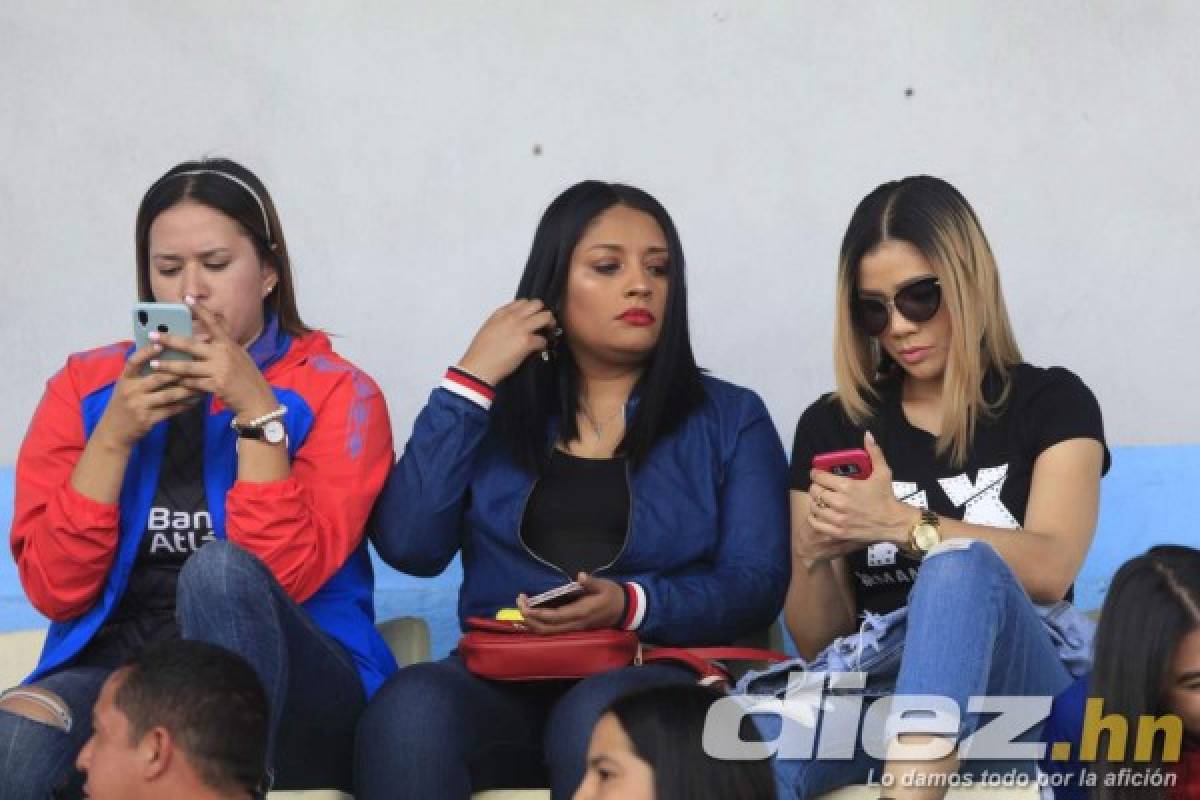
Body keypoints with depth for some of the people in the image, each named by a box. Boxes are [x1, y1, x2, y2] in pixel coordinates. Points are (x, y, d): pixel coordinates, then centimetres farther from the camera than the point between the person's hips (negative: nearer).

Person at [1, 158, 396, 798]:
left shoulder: (335, 394, 5)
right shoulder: (86, 386, 12)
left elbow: (288, 576, -9)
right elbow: (54, 590, 3)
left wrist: (257, 410, -13)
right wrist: (114, 435, -7)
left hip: (281, 687, 0)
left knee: (219, 569, -35)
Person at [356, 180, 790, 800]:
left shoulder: (731, 420, 16)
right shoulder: (497, 410, 19)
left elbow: (757, 586, 3)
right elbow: (409, 546, 3)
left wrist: (632, 606, -15)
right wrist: (470, 381, 2)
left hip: (656, 679, -1)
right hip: (500, 682, 1)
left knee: (600, 715, -39)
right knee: (408, 707, -34)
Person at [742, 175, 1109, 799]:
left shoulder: (1052, 402, 9)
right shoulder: (831, 426, 16)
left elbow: (1050, 570, -10)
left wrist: (899, 523, -22)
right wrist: (814, 554, -8)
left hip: (1014, 683, -1)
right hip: (871, 682, 1)